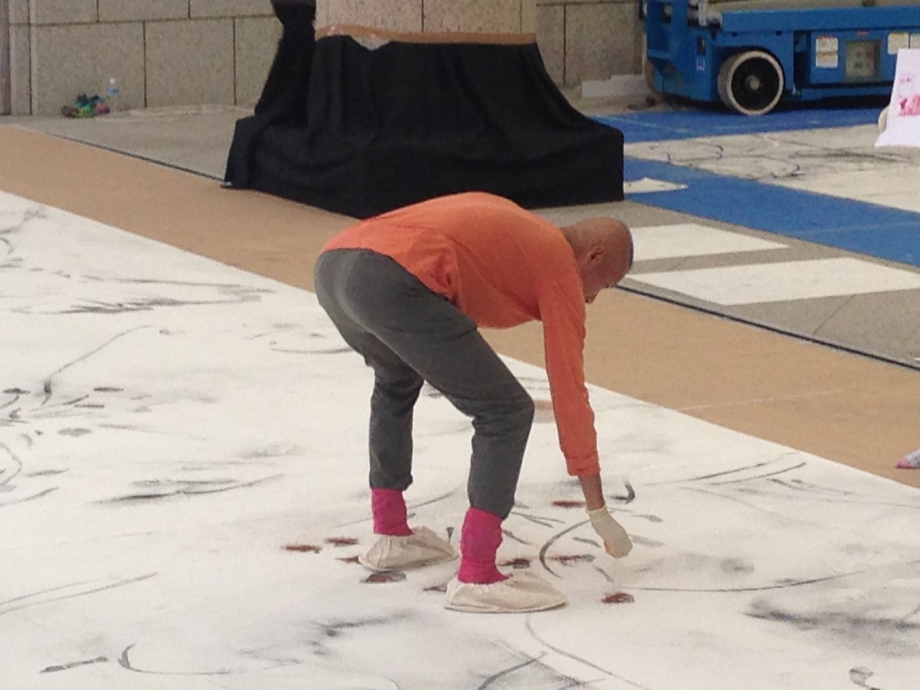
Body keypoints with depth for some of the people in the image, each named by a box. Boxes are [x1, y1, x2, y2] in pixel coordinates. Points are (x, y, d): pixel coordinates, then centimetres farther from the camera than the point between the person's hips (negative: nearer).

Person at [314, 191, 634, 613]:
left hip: (331, 265, 9)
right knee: (506, 413, 2)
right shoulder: (560, 267, 14)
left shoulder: (511, 225, 35)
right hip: (395, 284, -9)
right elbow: (569, 391, 14)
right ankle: (476, 577, -2)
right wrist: (598, 509, 18)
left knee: (396, 380, 37)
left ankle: (390, 534, 40)